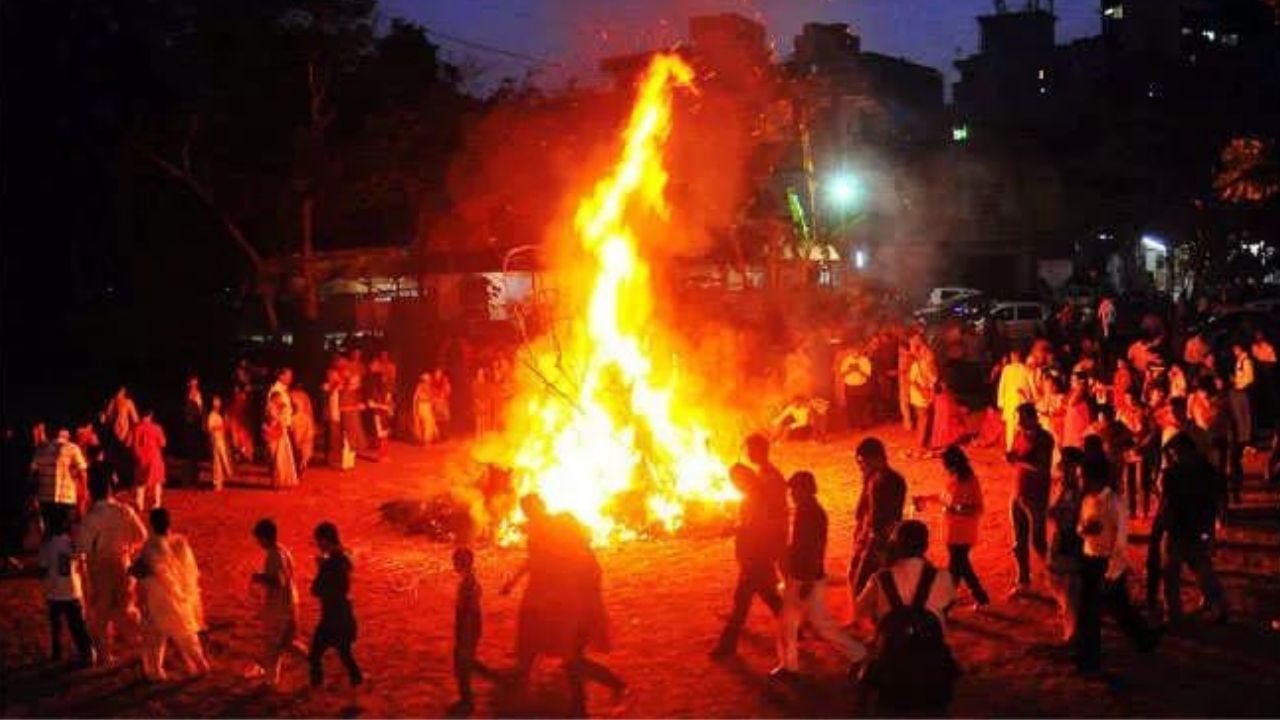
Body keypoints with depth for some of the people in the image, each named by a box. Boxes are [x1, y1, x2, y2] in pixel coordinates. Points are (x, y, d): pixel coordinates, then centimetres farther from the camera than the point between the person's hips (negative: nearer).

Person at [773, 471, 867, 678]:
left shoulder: (814, 514, -20)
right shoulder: (803, 511, 8)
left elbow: (815, 550, -24)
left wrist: (808, 581, -25)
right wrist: (788, 571, 21)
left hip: (808, 578, -9)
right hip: (796, 576, 9)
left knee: (821, 623, -3)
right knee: (787, 621, 11)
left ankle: (857, 655, 9)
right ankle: (788, 664, 20)